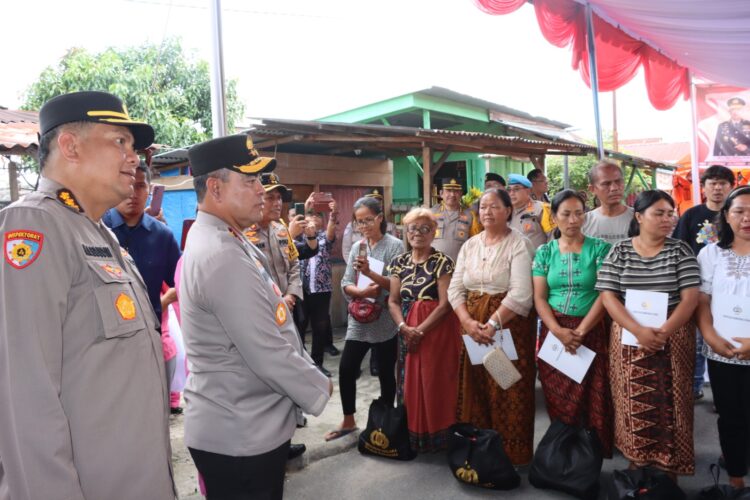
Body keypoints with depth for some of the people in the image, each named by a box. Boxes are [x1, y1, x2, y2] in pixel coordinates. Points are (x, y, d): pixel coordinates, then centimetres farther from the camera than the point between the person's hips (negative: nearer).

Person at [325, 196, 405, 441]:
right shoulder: (357, 247, 8)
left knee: (385, 373, 8)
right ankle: (348, 421, 24)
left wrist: (369, 272, -26)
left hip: (385, 320, -4)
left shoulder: (394, 246, -7)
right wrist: (361, 291, -16)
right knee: (346, 369, 4)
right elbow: (346, 285, 4)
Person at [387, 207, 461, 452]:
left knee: (434, 382, -1)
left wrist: (420, 330, -15)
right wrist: (404, 327, -11)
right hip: (408, 331, 4)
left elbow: (445, 304, -12)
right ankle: (412, 435, 25)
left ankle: (436, 437, 18)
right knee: (410, 382, 8)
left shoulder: (442, 261, -7)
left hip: (437, 330, -4)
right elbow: (393, 301, 6)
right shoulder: (399, 262, 7)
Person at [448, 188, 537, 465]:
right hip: (473, 326, 5)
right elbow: (455, 288, 4)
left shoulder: (519, 244, -7)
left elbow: (521, 294, -17)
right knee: (475, 388, 11)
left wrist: (492, 324, -22)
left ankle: (512, 453, 18)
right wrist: (468, 321, -11)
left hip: (509, 324, -5)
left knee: (508, 390, 1)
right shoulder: (470, 245, 10)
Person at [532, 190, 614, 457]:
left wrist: (581, 330, -15)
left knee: (592, 400, 0)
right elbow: (539, 298, 0)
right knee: (558, 403, 8)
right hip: (553, 331, 2)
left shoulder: (599, 248, 0)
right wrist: (559, 331, -14)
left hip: (591, 331, -1)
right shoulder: (544, 252, 5)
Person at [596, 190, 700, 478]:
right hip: (629, 339, 0)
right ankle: (636, 463, 22)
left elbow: (690, 298, -5)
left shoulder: (681, 251, 1)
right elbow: (607, 297, -6)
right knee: (634, 405, 5)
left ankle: (668, 469, 21)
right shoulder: (619, 252, 0)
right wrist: (639, 331, -19)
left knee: (669, 405, 5)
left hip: (673, 339, 0)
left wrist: (663, 333, -18)